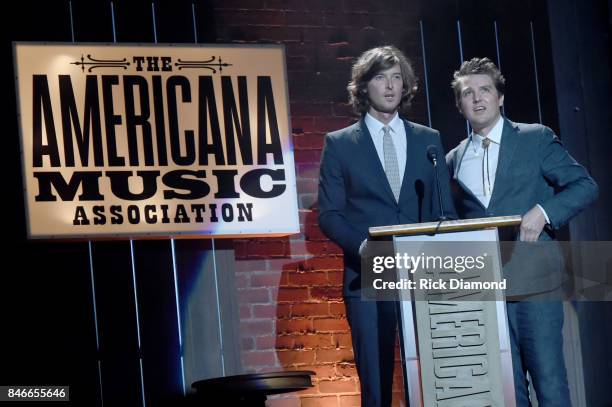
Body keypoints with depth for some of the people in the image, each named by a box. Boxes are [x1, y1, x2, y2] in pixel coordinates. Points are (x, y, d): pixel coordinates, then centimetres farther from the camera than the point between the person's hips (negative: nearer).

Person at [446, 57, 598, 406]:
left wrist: (543, 211, -16)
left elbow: (585, 186, -1)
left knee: (549, 377, -5)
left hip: (534, 282, -3)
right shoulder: (454, 160, 15)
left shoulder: (536, 139, 4)